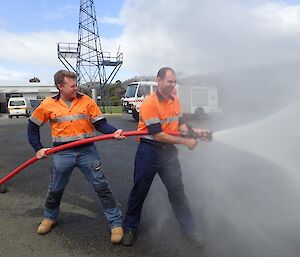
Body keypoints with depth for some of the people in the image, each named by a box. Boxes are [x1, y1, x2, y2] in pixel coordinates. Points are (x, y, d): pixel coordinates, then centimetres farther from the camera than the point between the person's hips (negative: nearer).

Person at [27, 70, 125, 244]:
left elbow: (100, 123, -4)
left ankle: (116, 223, 12)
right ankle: (50, 217, 45)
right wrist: (38, 148, 4)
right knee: (55, 190, 17)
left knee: (102, 186, -1)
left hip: (87, 151, -1)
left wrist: (114, 132, -22)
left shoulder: (86, 100, -3)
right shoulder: (48, 104, -1)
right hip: (63, 154, 1)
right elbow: (33, 126, 11)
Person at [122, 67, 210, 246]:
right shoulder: (149, 104, -18)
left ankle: (189, 230, 26)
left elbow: (179, 124, 11)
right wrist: (185, 142, -18)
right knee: (139, 191, 9)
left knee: (177, 190, 11)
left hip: (169, 151, 5)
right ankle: (130, 228, 28)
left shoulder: (176, 100, 4)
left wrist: (195, 132, -8)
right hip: (149, 151, -5)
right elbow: (158, 135, -21)